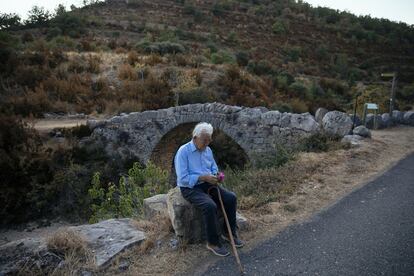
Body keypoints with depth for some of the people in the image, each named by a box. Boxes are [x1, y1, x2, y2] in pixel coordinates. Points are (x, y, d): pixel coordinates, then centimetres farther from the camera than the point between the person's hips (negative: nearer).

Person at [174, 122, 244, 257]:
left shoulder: (208, 150, 6)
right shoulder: (183, 151, -16)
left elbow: (214, 168, 16)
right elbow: (183, 178, -21)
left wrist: (215, 176, -8)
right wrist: (203, 177, -26)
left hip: (207, 184, 7)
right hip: (190, 188, -7)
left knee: (231, 198, -11)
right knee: (210, 206, -32)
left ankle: (229, 233, 6)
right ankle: (213, 242, -12)